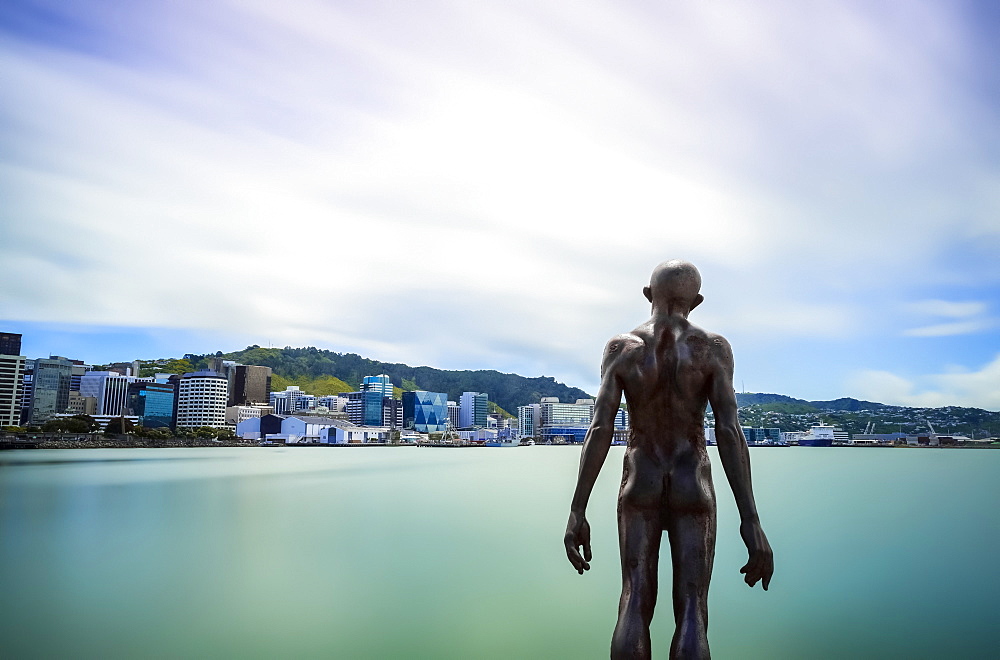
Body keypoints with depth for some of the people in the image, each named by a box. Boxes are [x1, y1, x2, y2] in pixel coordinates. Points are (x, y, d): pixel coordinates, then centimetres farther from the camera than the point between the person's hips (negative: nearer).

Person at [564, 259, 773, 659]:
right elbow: (729, 431, -14)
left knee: (635, 606, 6)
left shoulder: (620, 348, -3)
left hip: (640, 487, 1)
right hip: (692, 489, -1)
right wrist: (750, 521, -14)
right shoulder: (713, 348, -5)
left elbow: (599, 430, -10)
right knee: (692, 612, 2)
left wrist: (577, 513, -9)